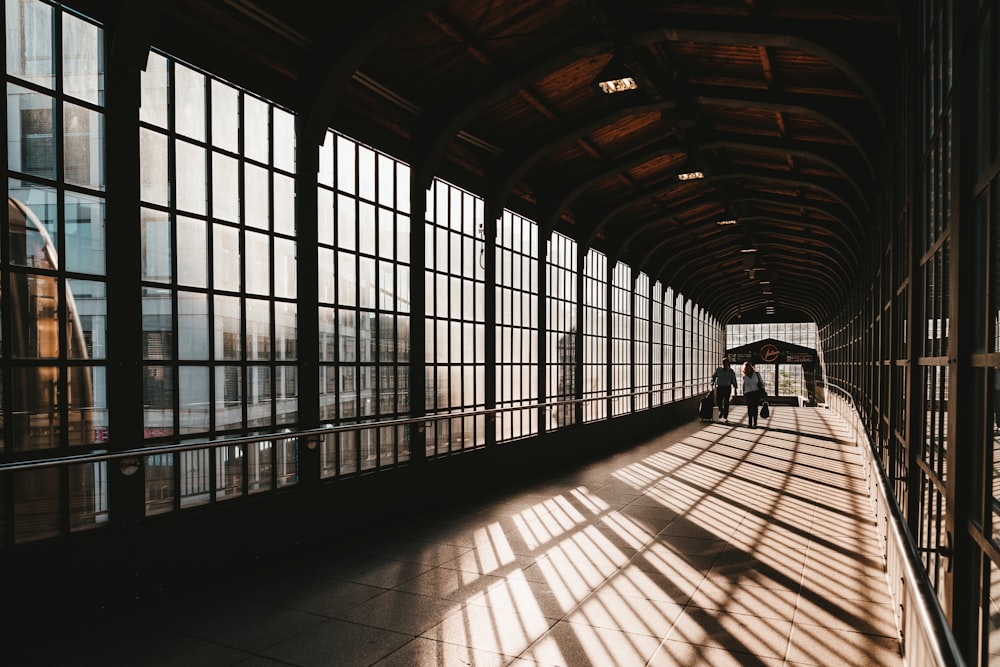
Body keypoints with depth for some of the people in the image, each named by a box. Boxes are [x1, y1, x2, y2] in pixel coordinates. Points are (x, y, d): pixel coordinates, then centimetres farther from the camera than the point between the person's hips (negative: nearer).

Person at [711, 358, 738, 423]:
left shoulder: (731, 371, 0)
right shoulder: (718, 370, 1)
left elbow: (734, 380, 7)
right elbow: (714, 376, 13)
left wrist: (735, 388, 7)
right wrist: (712, 383, 3)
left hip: (727, 388, 0)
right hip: (719, 387, 1)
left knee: (726, 403, 0)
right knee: (718, 401, -8)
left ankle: (725, 417, 9)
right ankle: (721, 410, 26)